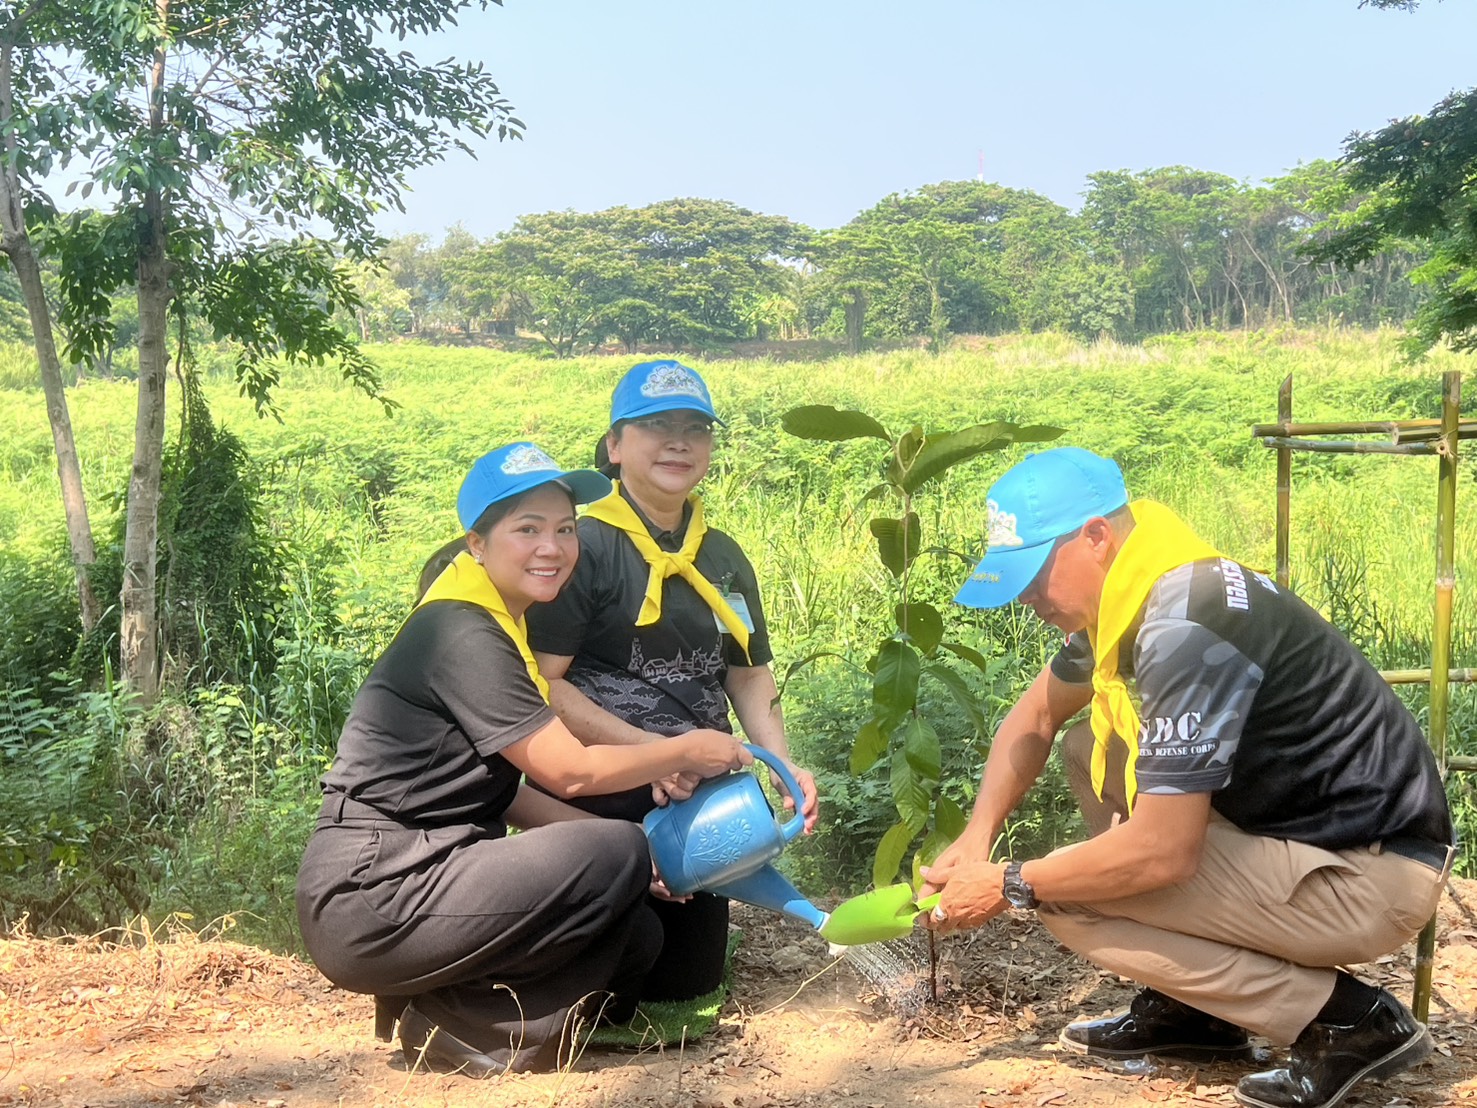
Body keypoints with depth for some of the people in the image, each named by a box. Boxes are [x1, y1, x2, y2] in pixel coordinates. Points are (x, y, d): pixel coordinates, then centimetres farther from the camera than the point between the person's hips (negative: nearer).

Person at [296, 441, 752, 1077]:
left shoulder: (494, 630, 15)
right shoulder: (461, 634, -15)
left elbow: (501, 794, 13)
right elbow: (570, 770, -14)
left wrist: (621, 842, 4)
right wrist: (686, 753, 0)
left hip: (420, 876, 9)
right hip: (369, 899, -9)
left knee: (632, 937, 5)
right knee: (618, 857, -17)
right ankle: (451, 1024, -9)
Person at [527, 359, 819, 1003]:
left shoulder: (723, 557, 10)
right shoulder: (584, 544, -13)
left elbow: (749, 675, 15)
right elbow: (541, 685, -18)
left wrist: (783, 765, -1)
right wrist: (654, 748, -22)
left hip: (697, 807, 7)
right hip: (598, 806, -6)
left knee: (689, 981, 13)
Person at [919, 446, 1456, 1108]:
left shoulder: (1184, 626, -26)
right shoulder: (1124, 597, 3)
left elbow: (1162, 852, -28)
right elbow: (1038, 714, 19)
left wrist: (1010, 886, -15)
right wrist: (977, 838, 4)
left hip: (1374, 874, -10)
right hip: (1300, 824, 10)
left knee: (1069, 900, -15)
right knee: (1093, 750, 12)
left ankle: (1348, 1019, -7)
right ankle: (1194, 1012, 13)